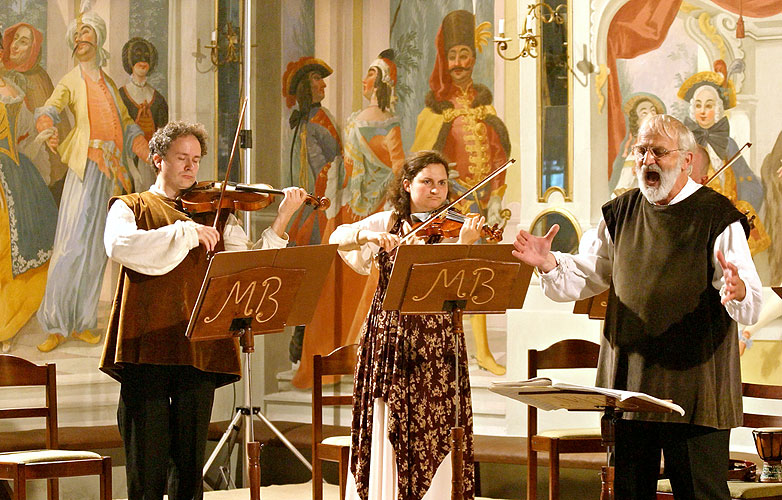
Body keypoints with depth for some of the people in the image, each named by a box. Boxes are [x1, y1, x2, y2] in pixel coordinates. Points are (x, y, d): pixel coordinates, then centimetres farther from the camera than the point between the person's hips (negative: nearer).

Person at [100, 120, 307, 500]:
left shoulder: (215, 214, 17)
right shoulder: (129, 207, 11)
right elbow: (118, 244, -12)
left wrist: (282, 219, -7)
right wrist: (186, 232, -14)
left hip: (198, 350, 2)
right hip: (147, 345, -2)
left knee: (189, 464, 5)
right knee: (146, 467, -2)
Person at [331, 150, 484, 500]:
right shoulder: (387, 222, 8)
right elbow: (338, 239, -6)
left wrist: (464, 246, -29)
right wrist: (369, 235, -24)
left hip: (435, 342, -1)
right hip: (388, 338, 2)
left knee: (432, 439, -3)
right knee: (387, 439, 3)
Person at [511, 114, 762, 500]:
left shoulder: (718, 217, -5)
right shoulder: (620, 214, 11)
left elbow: (752, 308, -11)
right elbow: (584, 277, 15)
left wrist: (738, 292, -34)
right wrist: (549, 264, -6)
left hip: (694, 387, -5)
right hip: (628, 382, 5)